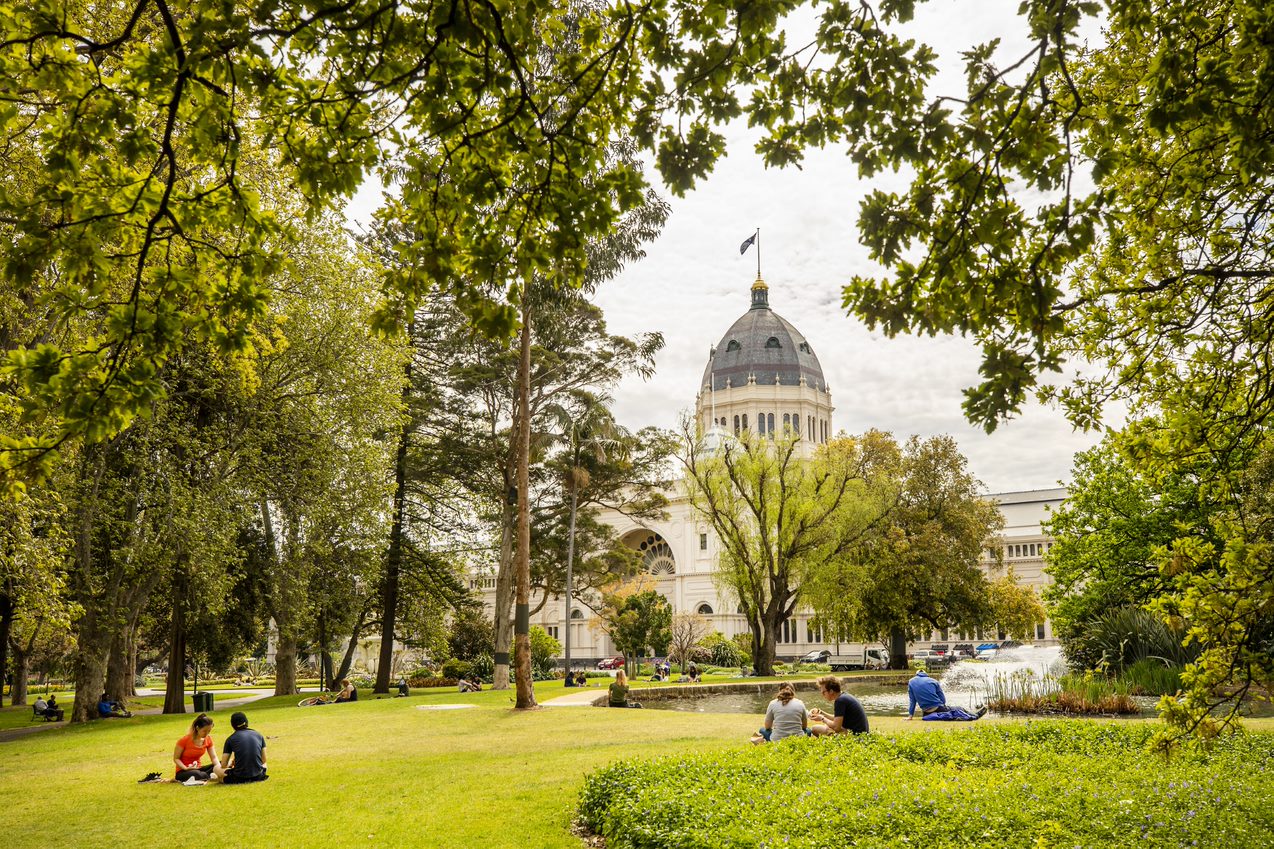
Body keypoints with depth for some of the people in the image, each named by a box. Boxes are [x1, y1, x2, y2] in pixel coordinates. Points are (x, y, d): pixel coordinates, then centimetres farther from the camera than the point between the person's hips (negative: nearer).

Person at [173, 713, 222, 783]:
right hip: (183, 771, -7)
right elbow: (176, 758, -10)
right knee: (196, 774, -42)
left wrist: (218, 766, -24)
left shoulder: (208, 739, -2)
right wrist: (186, 768, -27)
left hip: (197, 769, 7)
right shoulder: (184, 740, -16)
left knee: (221, 763, -17)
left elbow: (214, 757, -2)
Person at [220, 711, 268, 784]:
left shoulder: (230, 739, 1)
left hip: (239, 777, -3)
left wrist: (231, 762, 28)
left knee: (217, 769, 21)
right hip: (258, 775, 3)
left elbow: (224, 765, 4)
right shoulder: (259, 735, 7)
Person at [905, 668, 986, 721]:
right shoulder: (933, 681, 8)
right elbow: (943, 700, 8)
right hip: (939, 708, -1)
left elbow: (912, 701, 6)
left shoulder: (911, 682, 8)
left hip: (927, 713, 1)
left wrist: (910, 715, 10)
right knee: (959, 710, 24)